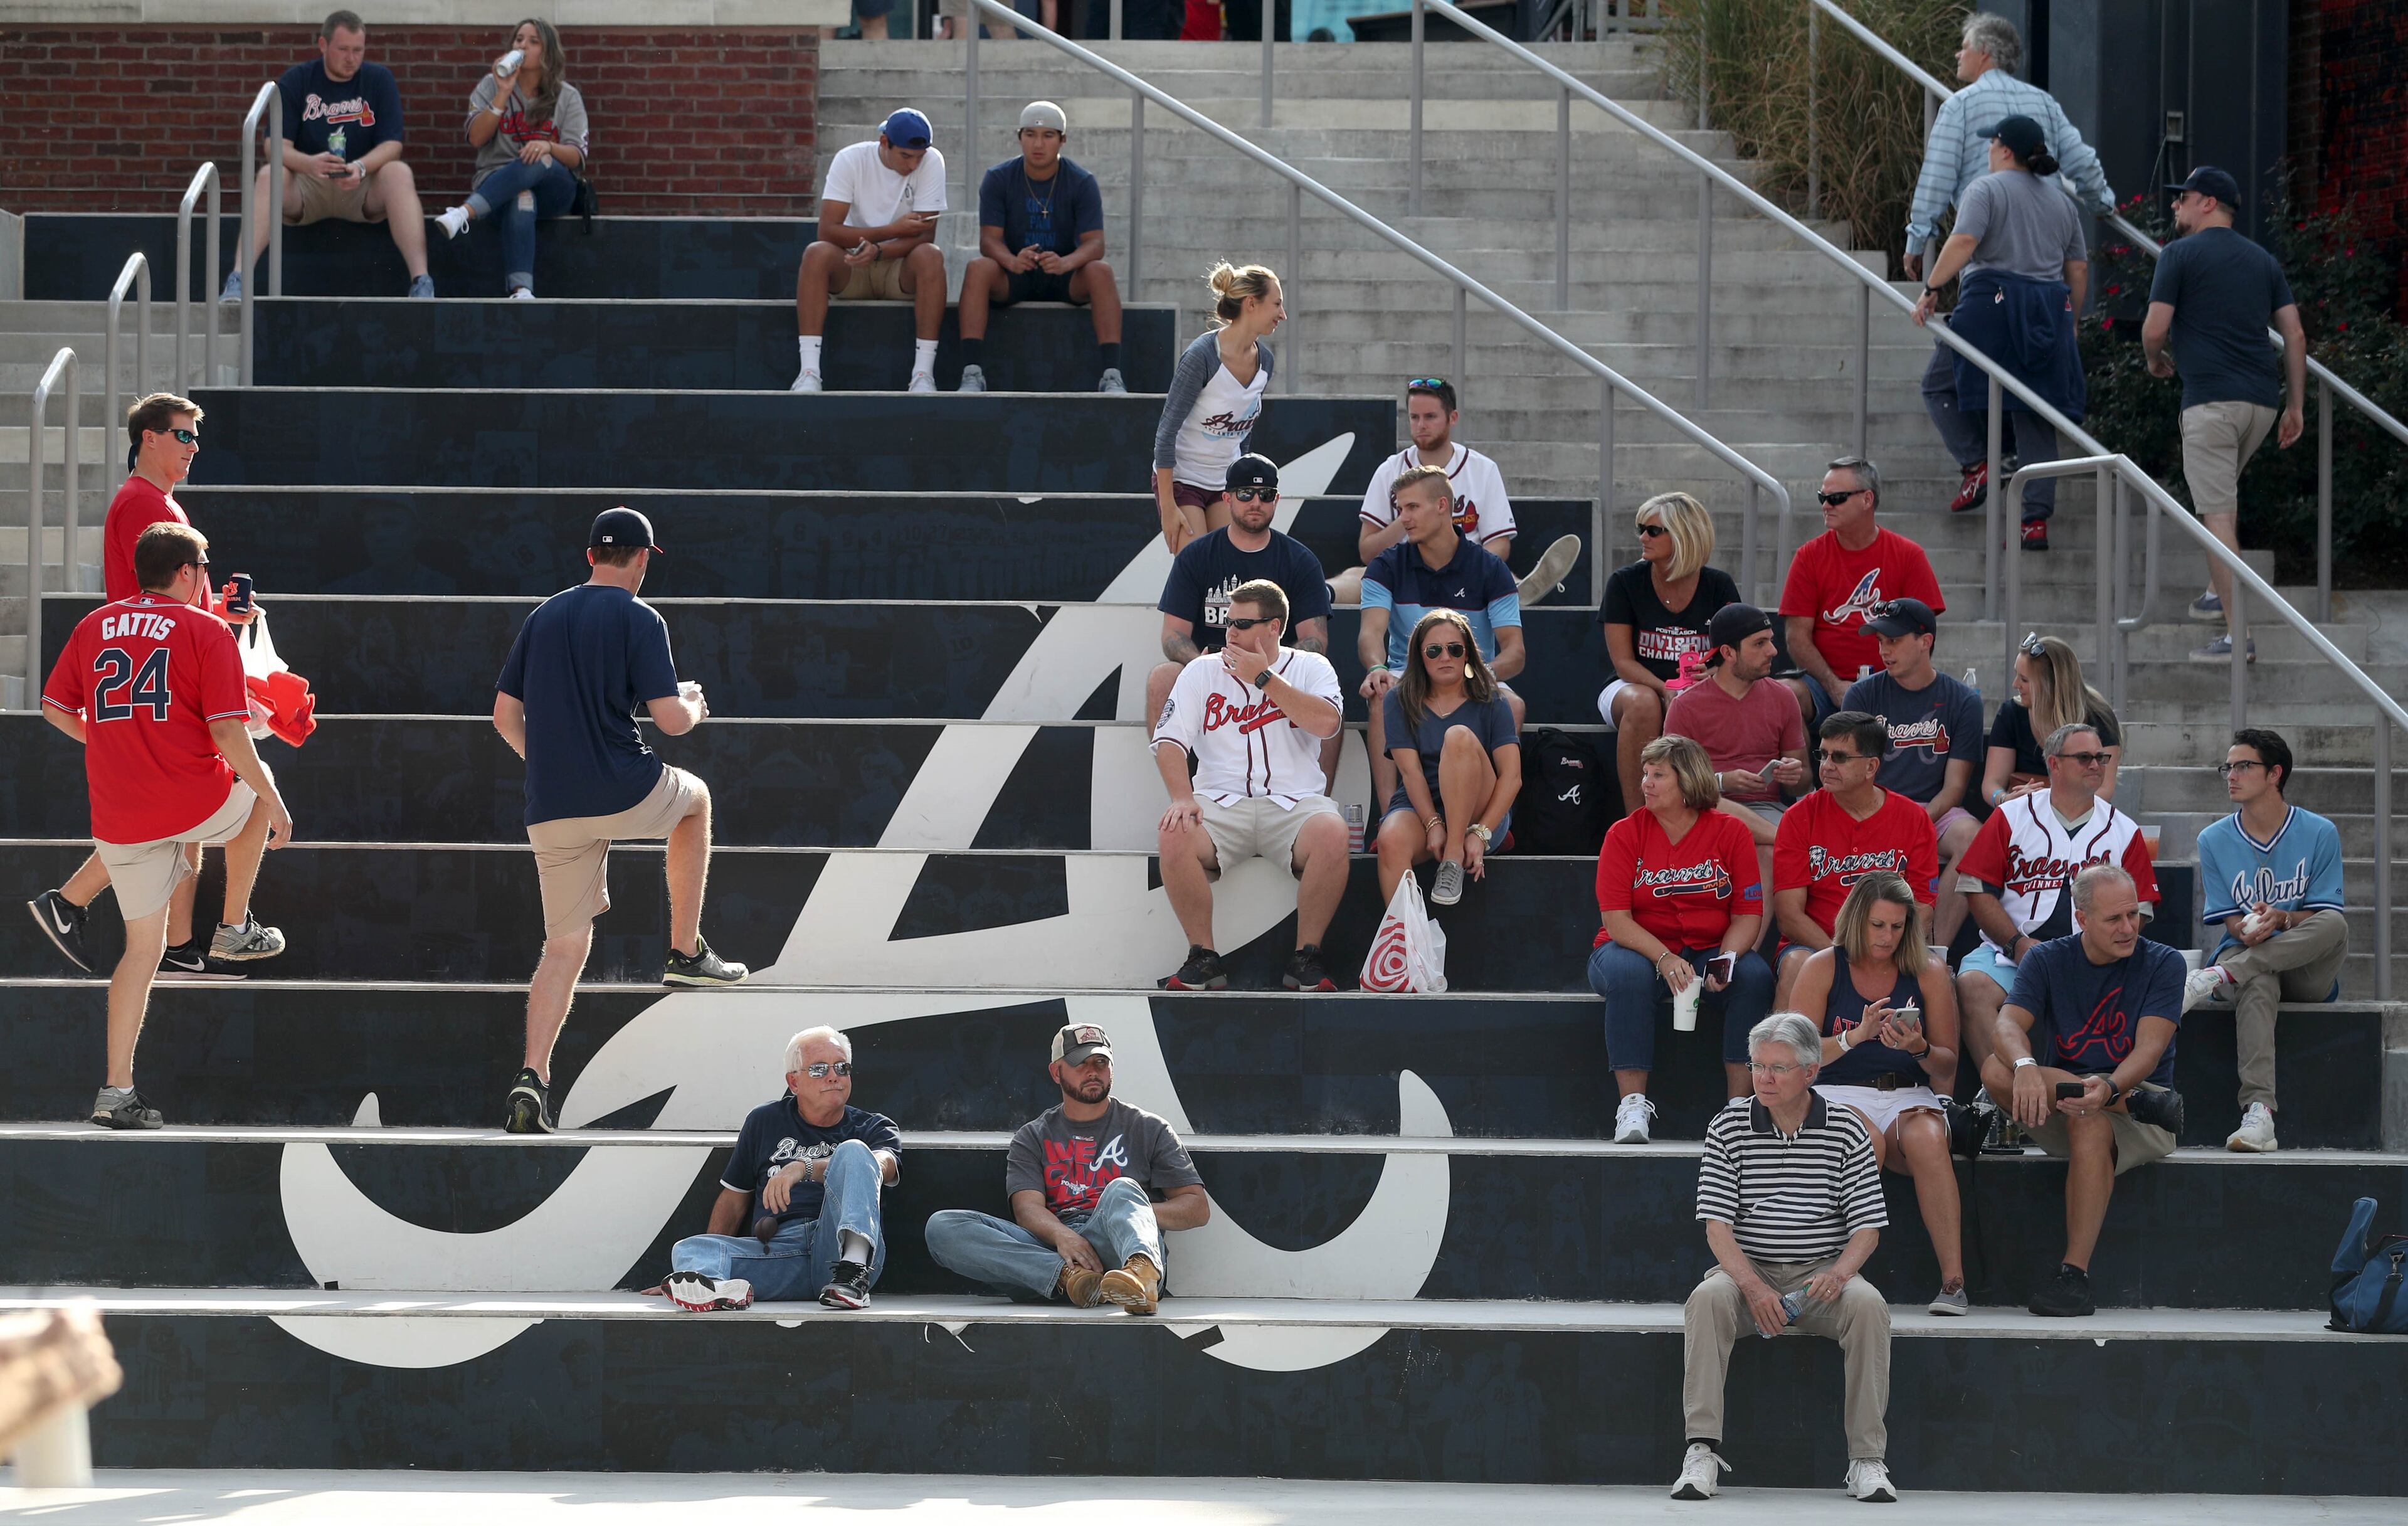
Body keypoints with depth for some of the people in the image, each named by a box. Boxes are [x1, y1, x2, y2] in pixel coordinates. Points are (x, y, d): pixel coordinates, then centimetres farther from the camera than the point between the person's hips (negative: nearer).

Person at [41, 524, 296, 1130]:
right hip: (195, 801, -4)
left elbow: (55, 709, 11)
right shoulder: (206, 630, -4)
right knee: (258, 788, 31)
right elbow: (227, 732, -11)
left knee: (143, 946, 14)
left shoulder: (94, 626, 9)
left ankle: (116, 1091, 7)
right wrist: (275, 804, -1)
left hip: (117, 822, 4)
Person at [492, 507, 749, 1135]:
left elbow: (505, 717, 14)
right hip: (622, 793, -5)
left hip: (550, 810, 5)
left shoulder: (544, 616, 13)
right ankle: (686, 952, 25)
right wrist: (694, 705, 12)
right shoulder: (639, 618, -5)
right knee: (696, 798, 28)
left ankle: (533, 1078, -7)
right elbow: (671, 720, -11)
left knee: (565, 945, 10)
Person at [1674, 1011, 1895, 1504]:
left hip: (1822, 1274, 0)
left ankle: (1867, 1460, -26)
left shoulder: (1846, 1130, 1)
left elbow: (1868, 1225, 1)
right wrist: (1752, 1286, -21)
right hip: (1748, 1267, 0)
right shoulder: (1729, 1126, 1)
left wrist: (1840, 1272, -21)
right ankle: (1702, 1452, -34)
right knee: (1707, 1298, -32)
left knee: (1868, 1305, -31)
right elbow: (1717, 1223, -4)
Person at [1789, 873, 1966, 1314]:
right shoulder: (1823, 968, 3)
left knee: (1927, 1140, -34)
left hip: (1910, 1097, 1)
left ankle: (1953, 1280, -38)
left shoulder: (1929, 972, 7)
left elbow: (1947, 1068, 9)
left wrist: (1921, 1050, -13)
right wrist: (1856, 1036, -15)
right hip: (1839, 1094, -1)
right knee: (1868, 1143, -36)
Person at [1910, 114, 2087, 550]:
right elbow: (2078, 269, 19)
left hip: (1993, 303, -6)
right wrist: (2068, 322, 26)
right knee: (2036, 420, 4)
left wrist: (1931, 290, -13)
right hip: (2049, 311, 6)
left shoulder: (1986, 190, 0)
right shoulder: (2061, 203, 20)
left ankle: (1980, 460, -9)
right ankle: (2037, 518, -1)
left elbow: (1963, 242, -15)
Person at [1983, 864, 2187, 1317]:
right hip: (2057, 1109, 3)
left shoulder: (2162, 964, -2)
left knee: (2091, 1123, -39)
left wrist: (2109, 1088, -36)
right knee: (1996, 1070, -27)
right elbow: (2008, 1025, -12)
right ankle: (2137, 1104, -27)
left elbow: (2150, 1050, -14)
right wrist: (2025, 1067, -37)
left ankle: (2074, 1275, -37)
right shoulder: (2047, 961, 5)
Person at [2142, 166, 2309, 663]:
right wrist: (2296, 406, 16)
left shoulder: (2181, 254, 0)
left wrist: (2155, 359, 17)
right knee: (2221, 495, 29)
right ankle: (2217, 594, 34)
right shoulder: (2264, 261, 17)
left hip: (2210, 398, -7)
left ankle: (2238, 632, -14)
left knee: (2218, 514, -8)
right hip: (2262, 398, 7)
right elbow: (2295, 336, 12)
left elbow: (2155, 329, -5)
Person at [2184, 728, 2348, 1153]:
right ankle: (2258, 1112, -55)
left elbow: (2324, 915, -1)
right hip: (2247, 959, 0)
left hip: (2308, 974, 1)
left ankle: (2217, 977, -37)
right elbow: (2228, 921, 6)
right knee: (2257, 982, -39)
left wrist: (2283, 920, -23)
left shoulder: (2320, 834, 3)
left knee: (2336, 925, -33)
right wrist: (2246, 930, -19)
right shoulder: (2215, 840, 9)